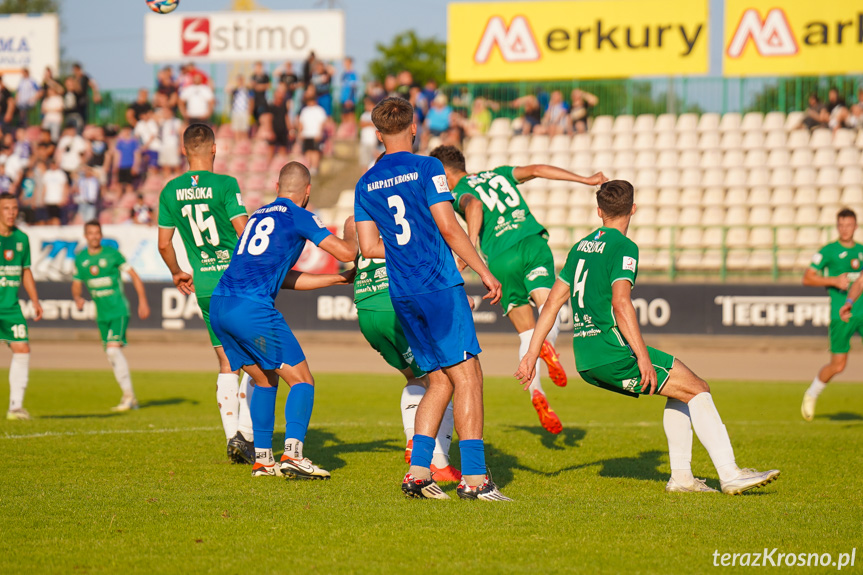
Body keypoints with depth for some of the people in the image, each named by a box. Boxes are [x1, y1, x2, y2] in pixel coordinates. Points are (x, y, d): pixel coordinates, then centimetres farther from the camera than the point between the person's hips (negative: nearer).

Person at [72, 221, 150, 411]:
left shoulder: (112, 254, -6)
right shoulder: (80, 259, 7)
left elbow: (134, 275, -2)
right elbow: (77, 284, 17)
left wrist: (143, 301, -8)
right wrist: (77, 298, -6)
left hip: (118, 310, -6)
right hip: (102, 314, 6)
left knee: (113, 349, -20)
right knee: (111, 355, 7)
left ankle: (129, 396, -16)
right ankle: (130, 399, 16)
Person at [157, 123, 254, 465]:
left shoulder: (170, 191, 4)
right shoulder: (225, 185, -9)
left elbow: (164, 243, 8)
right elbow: (244, 233, -12)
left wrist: (177, 274, 25)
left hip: (204, 285, 4)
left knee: (227, 363, 11)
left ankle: (232, 435, 4)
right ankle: (246, 432, -6)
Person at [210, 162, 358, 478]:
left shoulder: (258, 215, 25)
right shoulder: (298, 216, 3)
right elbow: (347, 253, 1)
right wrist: (350, 230, 23)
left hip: (219, 306, 7)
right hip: (252, 308, -7)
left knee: (265, 380, 22)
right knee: (302, 380, -1)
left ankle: (262, 458, 18)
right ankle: (292, 454, -17)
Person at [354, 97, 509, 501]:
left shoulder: (365, 184, 12)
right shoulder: (426, 169, -4)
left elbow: (369, 247, 11)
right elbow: (448, 227, -9)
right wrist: (484, 272, -3)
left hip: (402, 296, 6)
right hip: (440, 286, -6)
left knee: (439, 381, 13)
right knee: (467, 377, -6)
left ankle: (418, 472, 4)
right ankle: (473, 478, -12)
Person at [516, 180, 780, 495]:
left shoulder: (581, 246, 17)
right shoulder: (623, 247, -8)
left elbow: (552, 303, 17)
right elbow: (620, 304, -20)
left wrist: (531, 354, 19)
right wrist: (643, 357, -22)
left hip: (585, 361, 8)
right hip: (612, 353, -8)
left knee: (681, 388, 19)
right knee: (697, 388, -5)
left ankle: (680, 475, 13)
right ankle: (729, 475, -14)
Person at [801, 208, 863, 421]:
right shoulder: (828, 251, -2)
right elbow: (807, 278, -3)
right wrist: (834, 281, -13)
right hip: (841, 314, -4)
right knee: (838, 365, -1)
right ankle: (811, 394, 24)